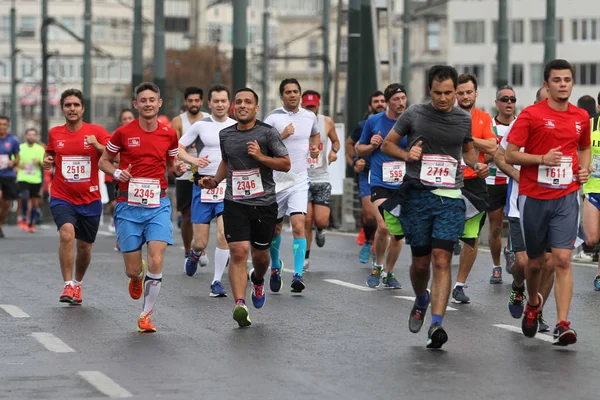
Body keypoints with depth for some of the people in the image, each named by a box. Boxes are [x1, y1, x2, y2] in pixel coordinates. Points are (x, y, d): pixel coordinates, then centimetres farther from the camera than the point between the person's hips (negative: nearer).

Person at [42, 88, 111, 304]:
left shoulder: (96, 132, -5)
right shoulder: (54, 133, 3)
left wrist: (97, 145, -30)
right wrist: (46, 161, -2)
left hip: (90, 200, 0)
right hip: (62, 198, 0)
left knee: (84, 247, 10)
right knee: (67, 234, -26)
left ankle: (77, 283, 37)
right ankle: (68, 285, -20)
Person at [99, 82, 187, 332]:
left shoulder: (169, 134, 4)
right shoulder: (123, 133, -3)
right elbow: (104, 160, 10)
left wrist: (178, 169, -5)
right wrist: (116, 172, -11)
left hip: (158, 205, 1)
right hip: (128, 207, -1)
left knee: (156, 261, -16)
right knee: (133, 270, 1)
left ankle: (146, 316, 1)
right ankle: (136, 279, 41)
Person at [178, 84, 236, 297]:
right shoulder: (200, 125, 2)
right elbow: (178, 148, 3)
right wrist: (192, 160, -15)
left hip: (228, 186, 1)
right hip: (203, 186, 0)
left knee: (224, 233, -16)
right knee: (201, 241, 0)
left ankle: (217, 282, -4)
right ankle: (195, 254, 39)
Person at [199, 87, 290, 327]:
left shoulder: (268, 133, -3)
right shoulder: (225, 135, 8)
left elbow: (286, 164, -4)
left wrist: (261, 156, -17)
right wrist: (215, 181, 11)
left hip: (264, 203, -1)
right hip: (235, 203, 1)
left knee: (260, 254, 11)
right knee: (239, 252, -14)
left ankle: (258, 280, 46)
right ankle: (240, 304, -21)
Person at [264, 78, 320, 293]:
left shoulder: (310, 116, 7)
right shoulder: (273, 118, -5)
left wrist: (315, 149, 9)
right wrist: (282, 135, -22)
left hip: (300, 180, 1)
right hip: (276, 180, -1)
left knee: (298, 225, -15)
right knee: (275, 228, 11)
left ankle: (298, 274, -17)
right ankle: (275, 265, 37)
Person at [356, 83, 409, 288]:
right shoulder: (374, 121, 1)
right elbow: (359, 149, 13)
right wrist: (372, 145, -8)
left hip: (403, 184, 2)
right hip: (380, 182, -2)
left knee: (398, 232, 7)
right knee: (384, 226, -19)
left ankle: (388, 273, 24)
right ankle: (377, 266, 4)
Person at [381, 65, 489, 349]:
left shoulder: (464, 119, 7)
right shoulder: (414, 115, 0)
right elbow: (387, 144, 9)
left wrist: (477, 165, 4)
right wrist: (406, 155, -11)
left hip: (450, 197, 0)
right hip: (417, 195, 0)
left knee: (441, 260, -12)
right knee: (420, 262, 7)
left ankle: (437, 324, -17)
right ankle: (421, 301, 39)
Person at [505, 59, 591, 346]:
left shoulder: (581, 117, 7)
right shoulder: (531, 115, -6)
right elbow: (510, 154, -7)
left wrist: (584, 168, 5)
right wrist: (543, 158, -20)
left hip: (566, 197, 2)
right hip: (533, 197, -1)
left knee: (563, 260, -11)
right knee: (535, 261, 11)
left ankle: (562, 325, -13)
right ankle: (533, 303, 41)